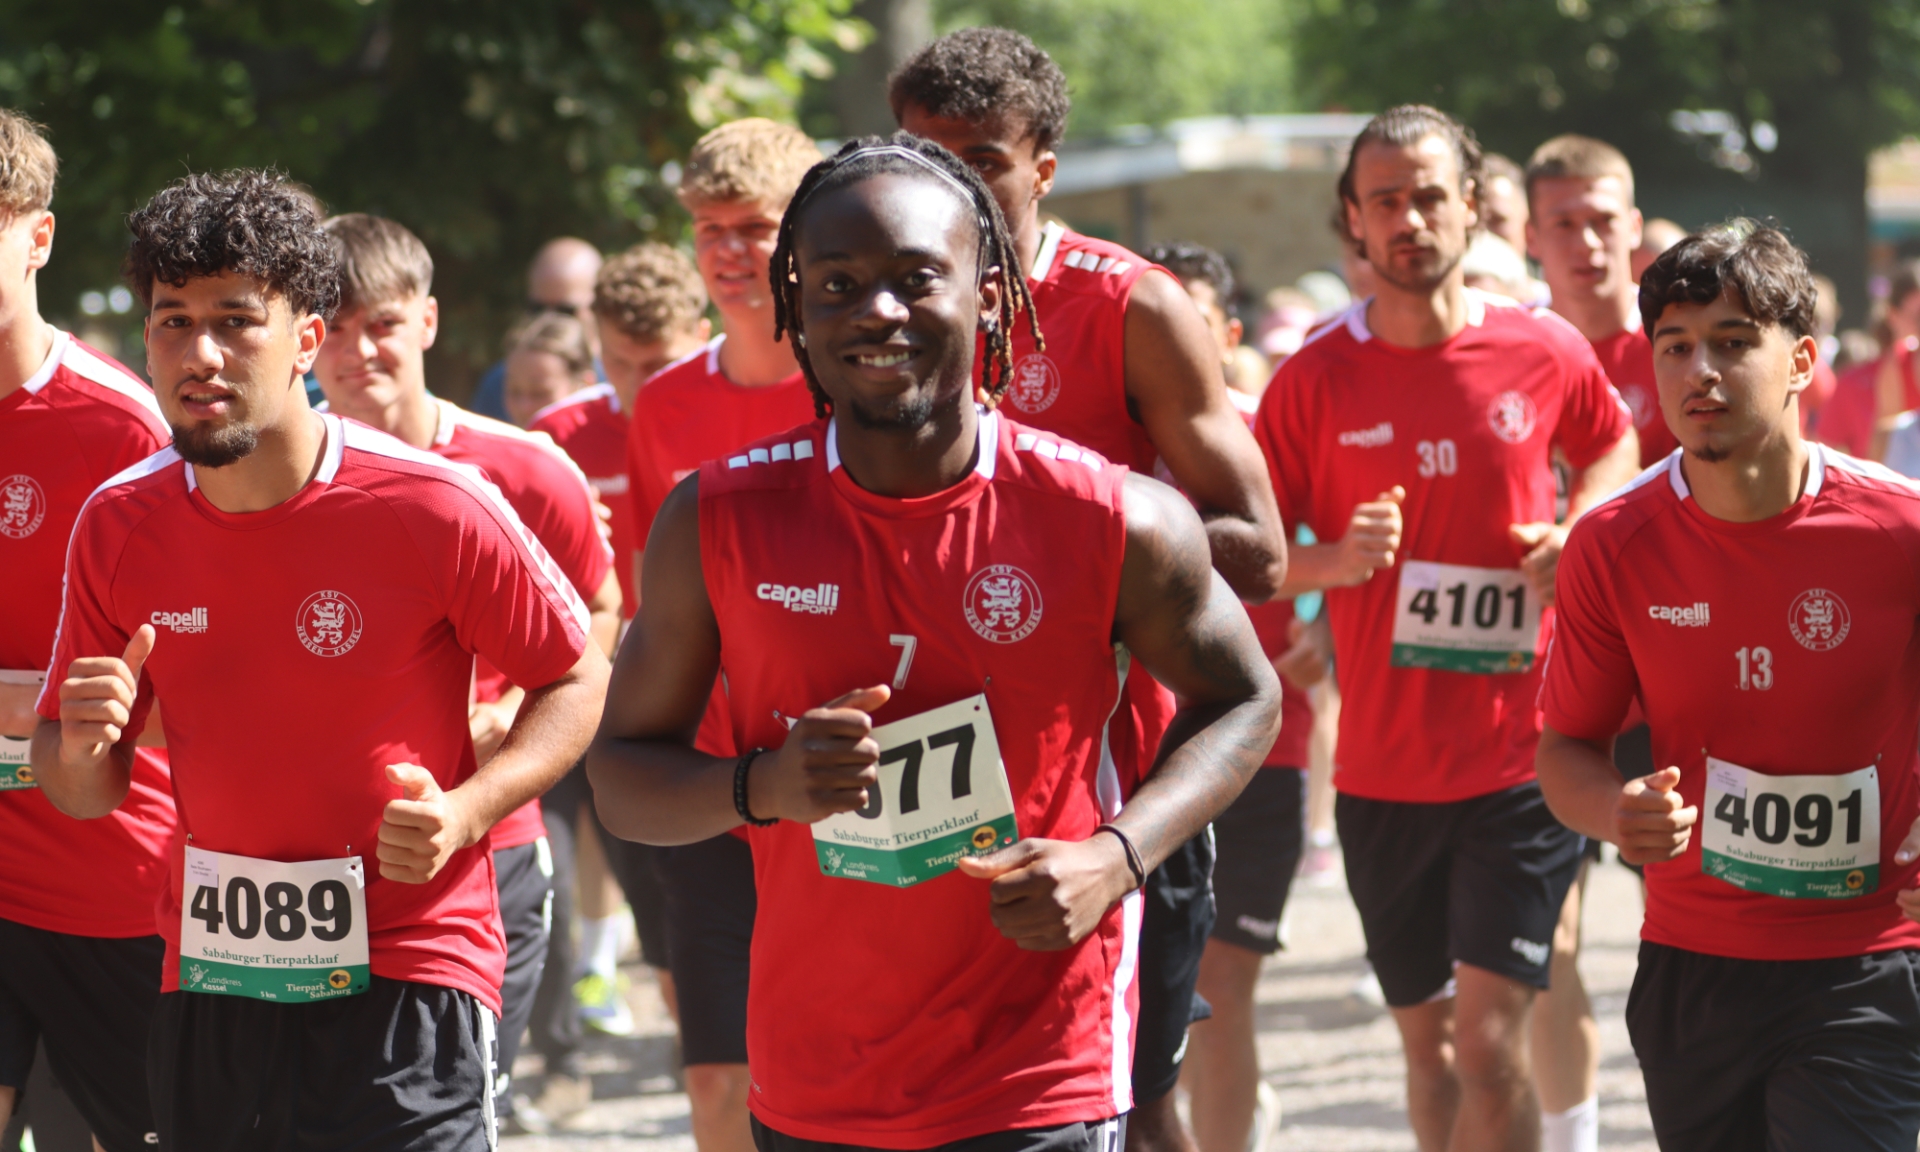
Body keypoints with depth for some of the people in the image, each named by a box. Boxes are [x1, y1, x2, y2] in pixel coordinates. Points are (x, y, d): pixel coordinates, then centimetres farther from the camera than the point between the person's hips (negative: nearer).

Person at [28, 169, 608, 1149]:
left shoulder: (436, 510, -10)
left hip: (404, 986, -4)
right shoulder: (119, 526, 1)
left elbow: (577, 679, 2)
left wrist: (468, 811, -14)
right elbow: (81, 795, 10)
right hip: (207, 987, 4)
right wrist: (82, 744, -14)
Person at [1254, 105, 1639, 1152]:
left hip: (1523, 759, -2)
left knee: (1490, 1040, -11)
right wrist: (1335, 561, -19)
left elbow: (1615, 445, 20)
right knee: (1426, 1038, 13)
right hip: (1383, 769, 2)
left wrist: (1576, 532, -1)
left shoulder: (1545, 352, -2)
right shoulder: (1315, 379, -2)